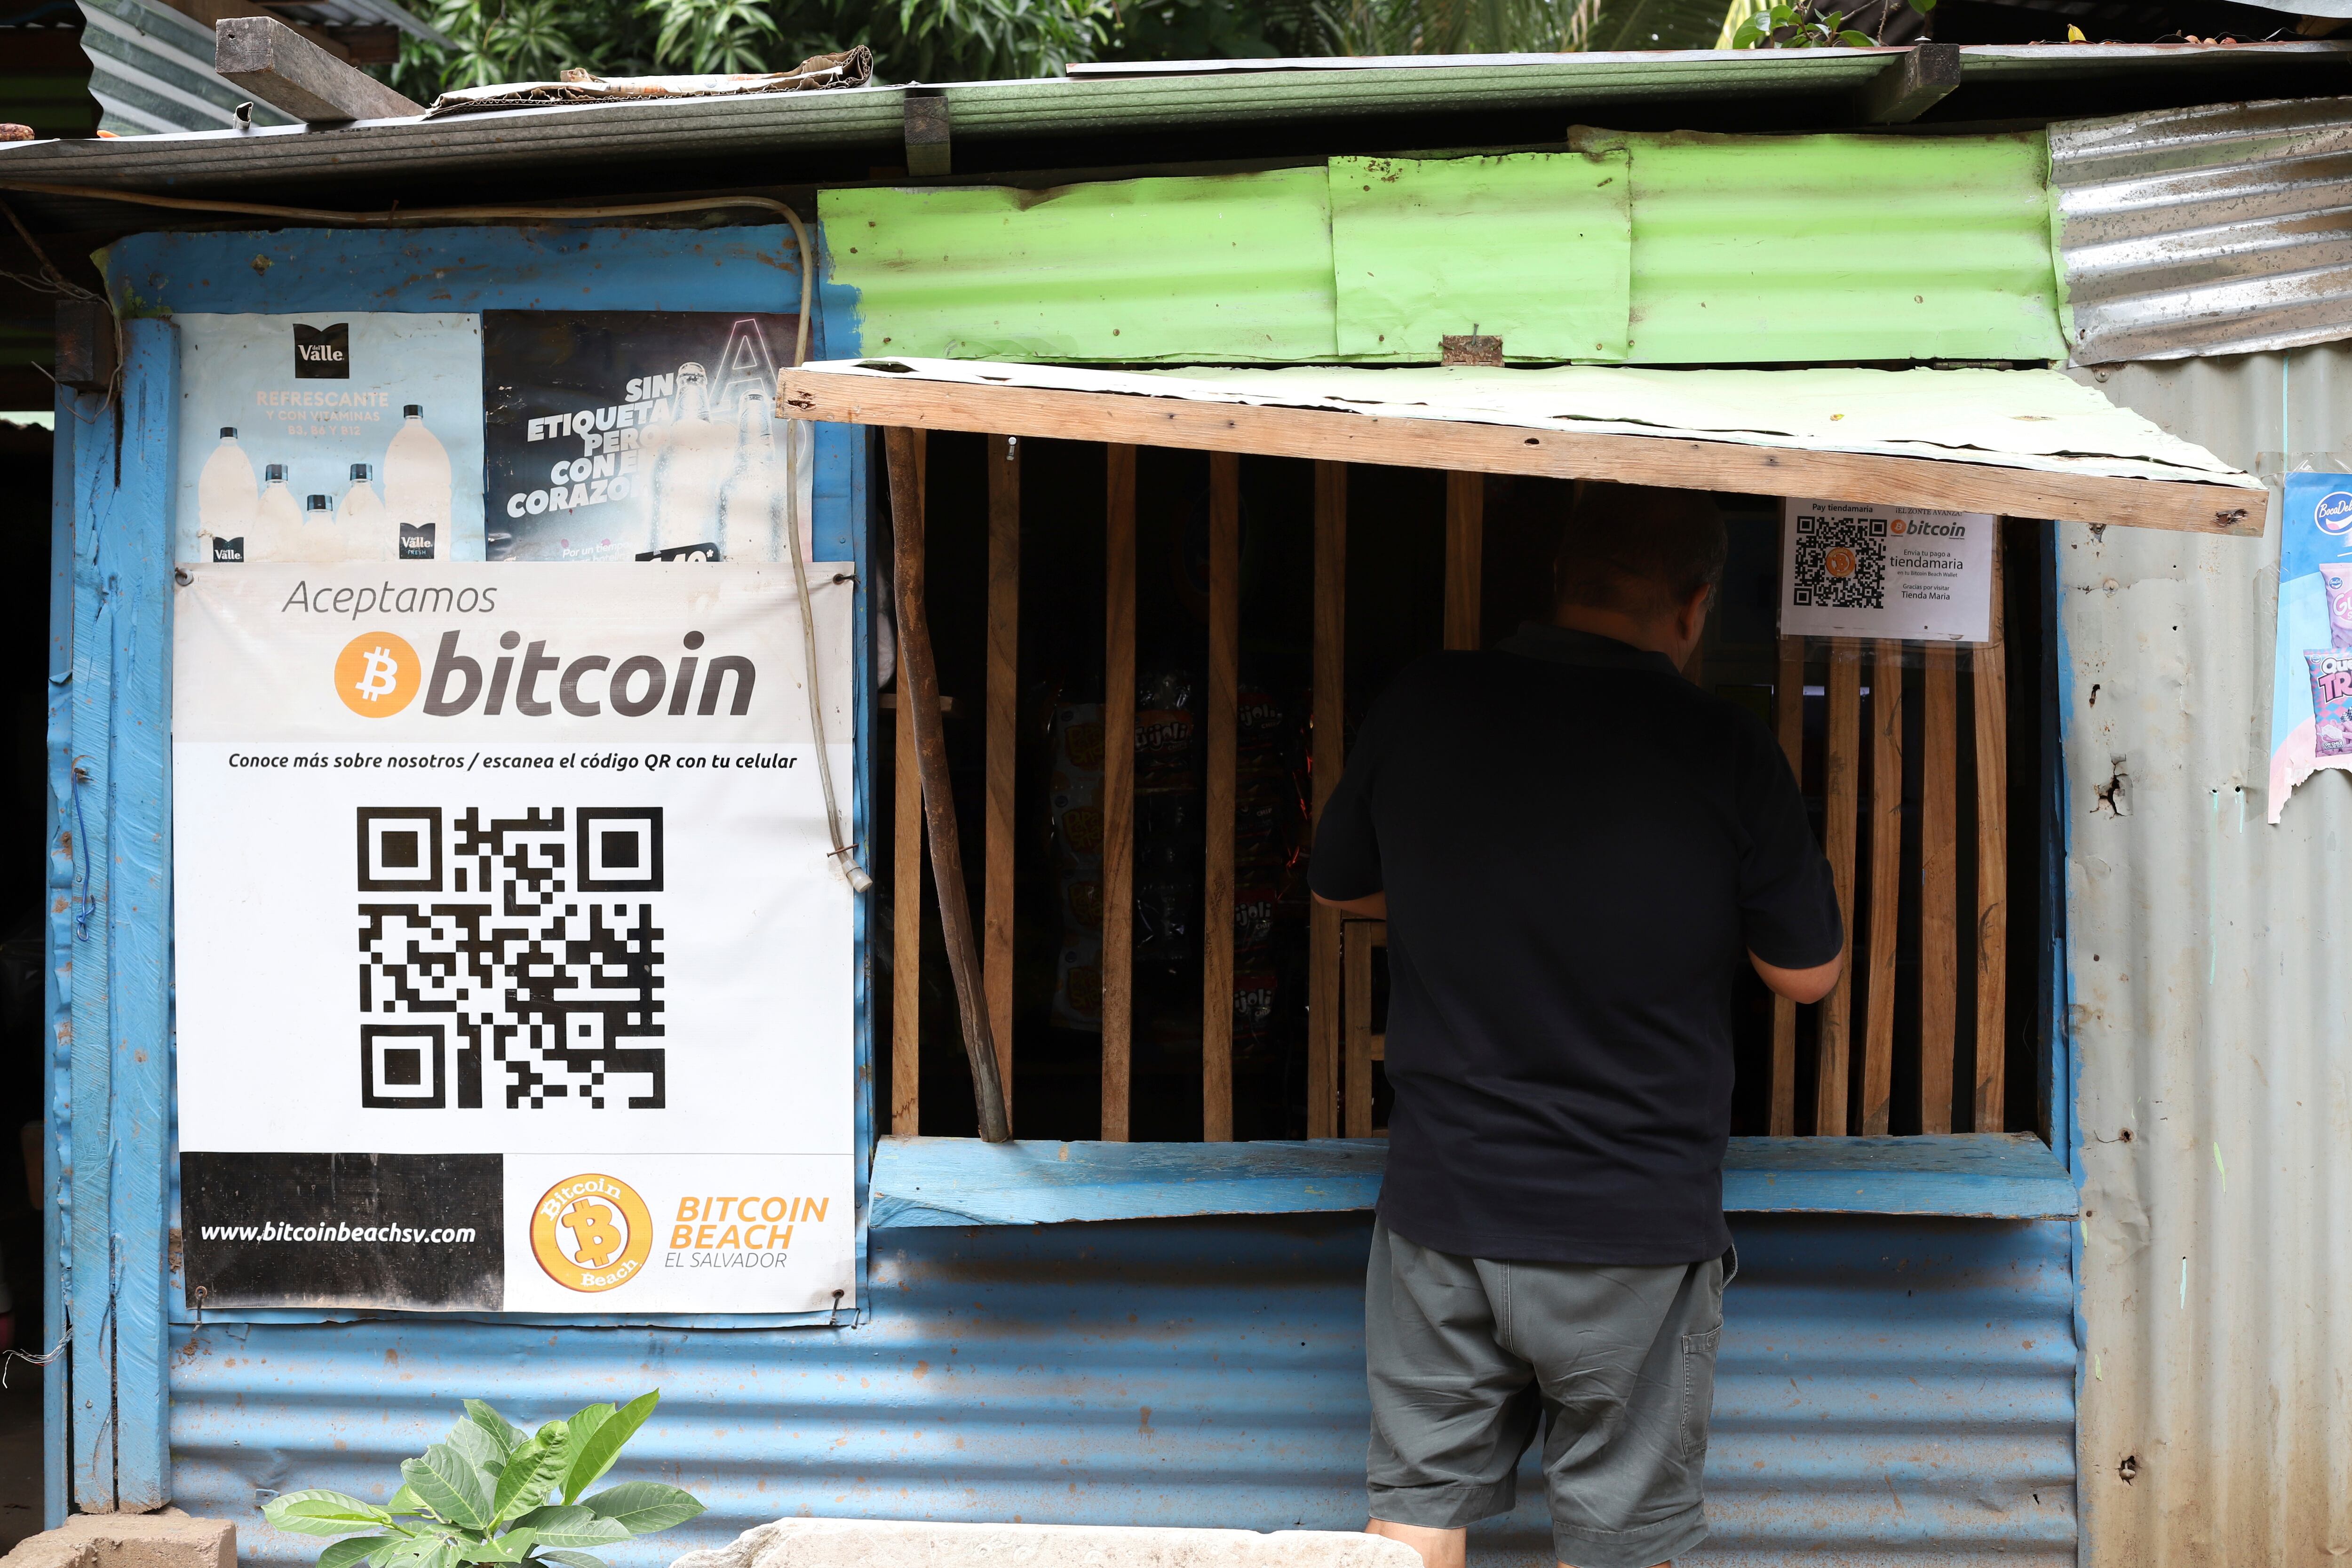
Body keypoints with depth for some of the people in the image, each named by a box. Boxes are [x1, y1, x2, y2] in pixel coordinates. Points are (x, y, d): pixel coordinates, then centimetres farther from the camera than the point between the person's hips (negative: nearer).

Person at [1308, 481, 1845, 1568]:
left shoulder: (1420, 708, -6)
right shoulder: (1726, 754, -14)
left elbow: (1339, 885, 10)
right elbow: (1808, 974, -3)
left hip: (1441, 1204, 3)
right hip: (1634, 1230, -2)